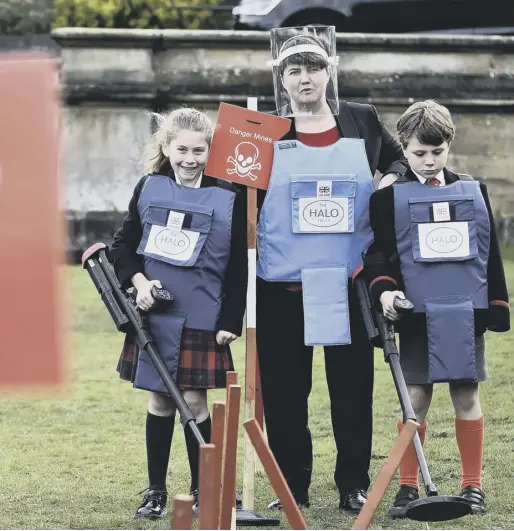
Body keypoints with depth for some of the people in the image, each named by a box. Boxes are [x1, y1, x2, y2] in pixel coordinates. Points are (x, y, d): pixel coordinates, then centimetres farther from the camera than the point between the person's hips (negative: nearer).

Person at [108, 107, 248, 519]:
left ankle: (202, 491, 12)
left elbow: (239, 267, -2)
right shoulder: (149, 188, 3)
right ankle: (156, 490, 18)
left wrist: (230, 322, -5)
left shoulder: (229, 198, -3)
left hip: (201, 320, -2)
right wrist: (138, 281, -8)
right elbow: (123, 245, 10)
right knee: (160, 401, 9)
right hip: (153, 315, 2)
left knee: (194, 401, -2)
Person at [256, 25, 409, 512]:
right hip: (282, 287, -1)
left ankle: (354, 485, 16)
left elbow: (399, 161, 20)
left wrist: (391, 180, -1)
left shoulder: (362, 122, 5)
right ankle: (292, 487, 15)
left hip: (349, 284, 1)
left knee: (352, 388, 6)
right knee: (284, 391, 4)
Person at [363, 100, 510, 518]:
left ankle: (473, 485, 13)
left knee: (467, 397, 5)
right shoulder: (389, 198, 2)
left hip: (467, 312, 1)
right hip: (418, 314, -1)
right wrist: (384, 290, -17)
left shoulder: (474, 191, 9)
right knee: (415, 399, 1)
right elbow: (377, 253, 1)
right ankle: (408, 487, 8)